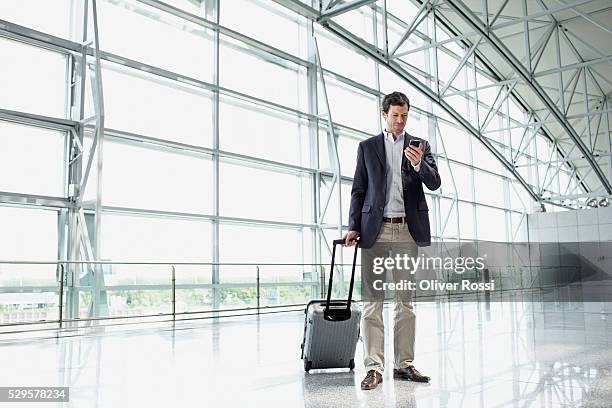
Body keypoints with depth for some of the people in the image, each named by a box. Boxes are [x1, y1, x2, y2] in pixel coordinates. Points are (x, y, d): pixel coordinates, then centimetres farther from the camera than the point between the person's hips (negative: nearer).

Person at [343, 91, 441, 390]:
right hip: (375, 230, -1)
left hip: (407, 231, 1)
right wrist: (353, 227, -1)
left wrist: (419, 164, -18)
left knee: (405, 300, 6)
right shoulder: (367, 147, 11)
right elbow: (358, 190, 8)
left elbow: (434, 183, 2)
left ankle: (404, 364, 13)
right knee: (372, 301, -4)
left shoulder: (420, 145, 13)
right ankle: (374, 368, -1)